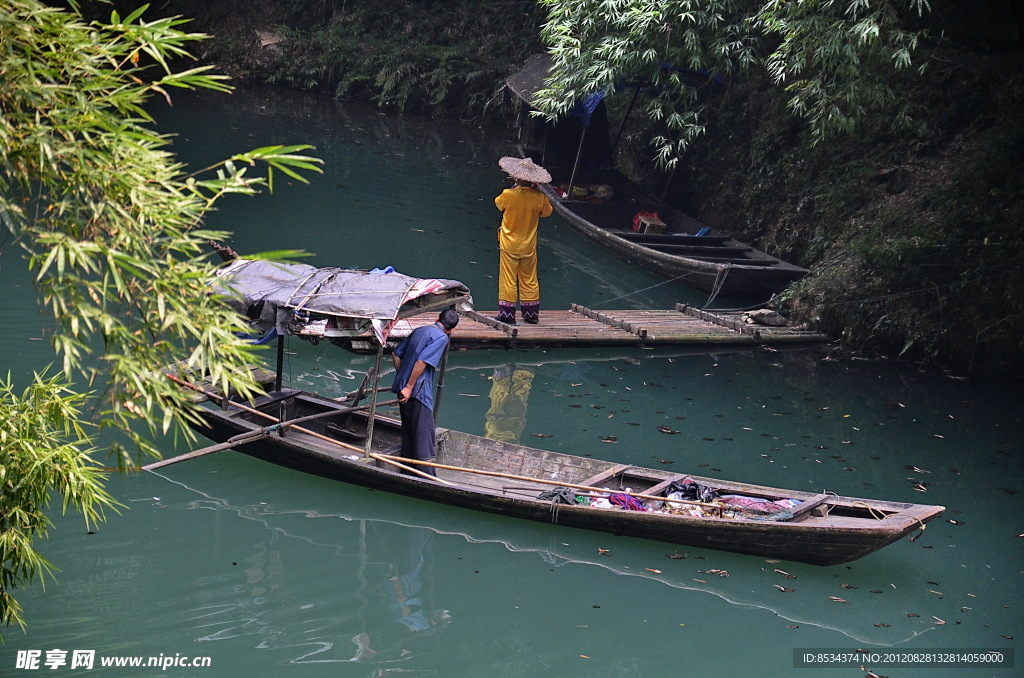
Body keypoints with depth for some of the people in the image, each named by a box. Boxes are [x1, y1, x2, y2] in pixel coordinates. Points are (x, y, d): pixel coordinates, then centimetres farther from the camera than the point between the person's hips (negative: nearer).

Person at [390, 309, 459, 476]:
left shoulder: (419, 331, 16)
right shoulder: (441, 337, -10)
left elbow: (396, 354, 19)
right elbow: (421, 362, -20)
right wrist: (409, 387, -18)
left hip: (403, 389, 8)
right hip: (418, 391, -8)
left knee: (408, 431, 17)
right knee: (424, 433, -4)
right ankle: (428, 477, -4)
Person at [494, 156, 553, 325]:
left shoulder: (508, 195, -18)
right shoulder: (539, 197, -13)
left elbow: (498, 203, 5)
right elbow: (547, 211, 8)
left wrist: (515, 187, 12)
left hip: (509, 246, -2)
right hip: (529, 247, 2)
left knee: (508, 281, 5)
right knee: (529, 281, 13)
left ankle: (507, 314, 7)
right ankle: (531, 314, 18)